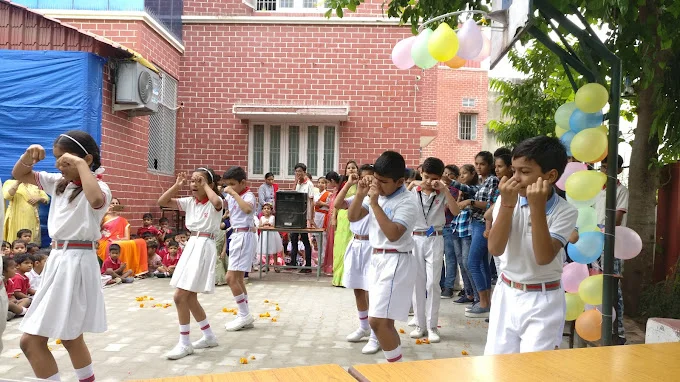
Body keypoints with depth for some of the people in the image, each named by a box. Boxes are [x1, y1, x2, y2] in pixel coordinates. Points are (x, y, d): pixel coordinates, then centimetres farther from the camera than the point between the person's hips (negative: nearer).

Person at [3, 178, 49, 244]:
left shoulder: (35, 185, 15)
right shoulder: (10, 183, 5)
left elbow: (46, 199, 14)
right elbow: (7, 196, -15)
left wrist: (38, 198, -7)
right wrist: (17, 182, -19)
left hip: (32, 220, 3)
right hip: (16, 219, -3)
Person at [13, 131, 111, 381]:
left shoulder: (98, 186, -14)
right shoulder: (59, 182, 10)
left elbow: (95, 200, -39)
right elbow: (19, 175, 19)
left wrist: (81, 165, -29)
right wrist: (28, 155, 0)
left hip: (77, 262, -9)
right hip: (58, 259, 9)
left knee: (31, 340, -6)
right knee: (70, 337, 19)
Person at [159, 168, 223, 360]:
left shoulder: (214, 202, -9)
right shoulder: (189, 202, 9)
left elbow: (217, 203, -35)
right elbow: (162, 202, 7)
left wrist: (206, 186, -21)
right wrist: (177, 185, -1)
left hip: (204, 248, -8)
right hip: (191, 246, 8)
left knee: (180, 296, -10)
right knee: (189, 297, 12)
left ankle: (184, 343, 2)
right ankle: (209, 336, 27)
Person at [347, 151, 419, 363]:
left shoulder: (407, 202, -15)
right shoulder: (375, 194, 7)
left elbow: (393, 234, -26)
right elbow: (352, 217, 7)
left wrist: (374, 204, -24)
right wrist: (360, 194, -8)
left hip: (395, 263, -8)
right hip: (377, 259, 8)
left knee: (377, 320, -12)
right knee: (384, 320, 15)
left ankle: (396, 366, 3)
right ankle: (393, 358, 27)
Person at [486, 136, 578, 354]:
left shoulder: (565, 212, -11)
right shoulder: (506, 200, -5)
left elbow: (544, 257, -24)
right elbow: (495, 249, -16)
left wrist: (537, 207, -29)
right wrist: (507, 204, -24)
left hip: (543, 301, -3)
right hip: (506, 295, 3)